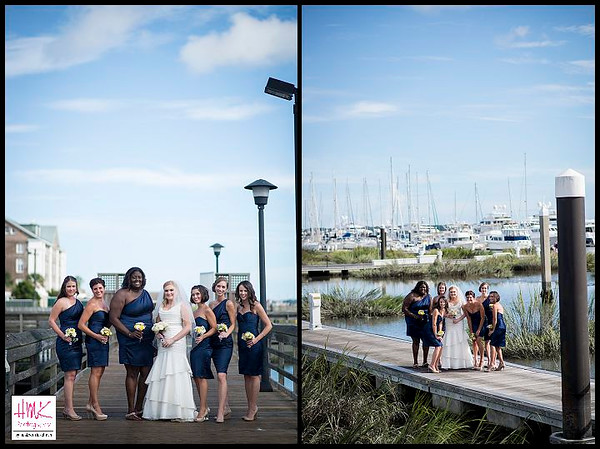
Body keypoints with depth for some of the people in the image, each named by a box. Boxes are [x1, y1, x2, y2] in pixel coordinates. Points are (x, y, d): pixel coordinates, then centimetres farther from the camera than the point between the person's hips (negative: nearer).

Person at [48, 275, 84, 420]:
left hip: (77, 341, 8)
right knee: (70, 375, -10)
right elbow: (51, 320, -8)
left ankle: (67, 408, 15)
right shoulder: (61, 302, -7)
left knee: (72, 375, 9)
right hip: (66, 342, -8)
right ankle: (69, 409, -9)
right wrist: (62, 335, -14)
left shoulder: (78, 302, 14)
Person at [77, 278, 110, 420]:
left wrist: (107, 334, 9)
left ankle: (90, 403, 18)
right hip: (93, 340, -9)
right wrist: (97, 336, -16)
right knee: (96, 372, -8)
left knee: (99, 372, 11)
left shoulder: (103, 303, 16)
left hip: (103, 340, 9)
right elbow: (81, 324, -14)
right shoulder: (92, 304, -11)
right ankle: (95, 405, -6)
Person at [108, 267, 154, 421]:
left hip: (147, 339, 7)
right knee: (132, 374, -3)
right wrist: (130, 333, -18)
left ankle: (139, 408, 16)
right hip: (130, 340, -7)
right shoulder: (122, 294, -8)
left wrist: (155, 333, 12)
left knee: (146, 373, 5)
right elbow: (113, 318, -11)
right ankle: (130, 411, 3)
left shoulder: (145, 294, 14)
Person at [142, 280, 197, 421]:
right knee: (160, 378, 1)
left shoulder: (182, 306, 1)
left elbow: (188, 327, -5)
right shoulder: (160, 307, 16)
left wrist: (172, 340, -12)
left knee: (176, 376, -9)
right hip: (163, 346, 5)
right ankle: (161, 411, 4)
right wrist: (159, 336, 0)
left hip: (177, 345, -5)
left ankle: (179, 412, -7)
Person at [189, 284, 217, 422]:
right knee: (196, 377, 9)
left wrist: (202, 337, -20)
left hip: (204, 346, -8)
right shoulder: (195, 312, 18)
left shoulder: (207, 310, -6)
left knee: (201, 376, -8)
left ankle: (202, 410, -5)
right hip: (194, 347, 8)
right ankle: (204, 407, 18)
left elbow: (214, 328, -9)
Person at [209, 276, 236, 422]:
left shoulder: (228, 304, -4)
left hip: (225, 343, -7)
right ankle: (226, 408, 20)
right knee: (221, 376, 11)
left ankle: (220, 412, -19)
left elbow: (233, 324, -3)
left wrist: (226, 333, -20)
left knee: (221, 376, -16)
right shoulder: (211, 304, 14)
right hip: (214, 343, 7)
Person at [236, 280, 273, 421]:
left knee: (254, 375, -2)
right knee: (246, 376, 9)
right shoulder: (239, 306, 11)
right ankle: (251, 408, 15)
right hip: (242, 345, 7)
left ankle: (253, 408, 2)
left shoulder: (256, 306, -7)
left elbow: (268, 325, -7)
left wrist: (256, 339, -13)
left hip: (254, 345, -7)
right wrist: (239, 342, 9)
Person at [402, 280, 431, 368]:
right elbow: (404, 308, -12)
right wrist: (414, 316, -20)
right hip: (414, 322, -4)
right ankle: (415, 362, 8)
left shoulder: (428, 297, 8)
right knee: (416, 341, 1)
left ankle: (425, 361, 13)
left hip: (425, 322, 4)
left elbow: (430, 309, 17)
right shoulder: (412, 296, -9)